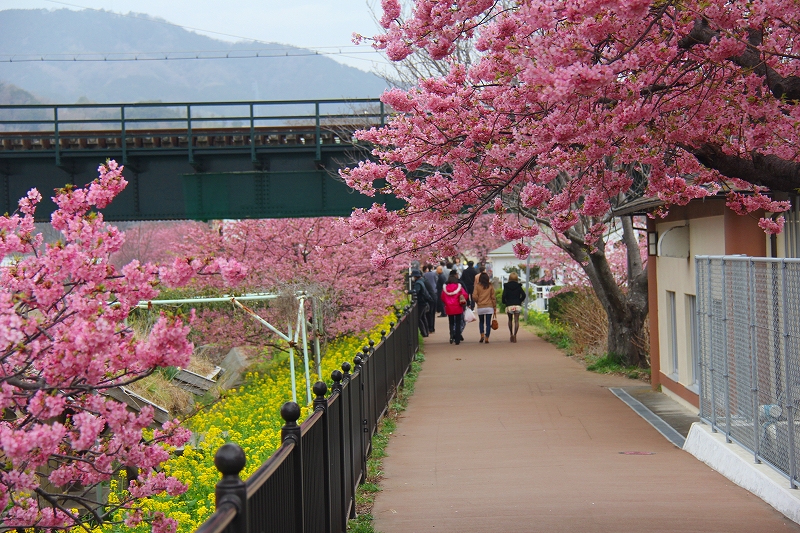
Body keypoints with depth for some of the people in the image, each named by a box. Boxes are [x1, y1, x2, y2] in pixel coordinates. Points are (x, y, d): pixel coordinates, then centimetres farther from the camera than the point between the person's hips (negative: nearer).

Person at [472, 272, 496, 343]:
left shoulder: (477, 286, -3)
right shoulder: (490, 286, 0)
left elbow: (474, 297, -9)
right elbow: (493, 297, 1)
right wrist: (495, 307, 8)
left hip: (480, 307, 0)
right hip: (489, 307, 0)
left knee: (481, 322, 18)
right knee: (488, 323, 3)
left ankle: (482, 335, 3)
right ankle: (486, 338, -3)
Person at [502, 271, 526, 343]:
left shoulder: (506, 286, 0)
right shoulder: (518, 286, 2)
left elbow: (504, 295, -10)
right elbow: (523, 295, -7)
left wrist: (504, 302, 8)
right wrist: (520, 301, 9)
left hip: (509, 305, 0)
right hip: (517, 305, 0)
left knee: (510, 320, 18)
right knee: (516, 320, -1)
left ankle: (511, 334, 12)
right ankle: (514, 334, -15)